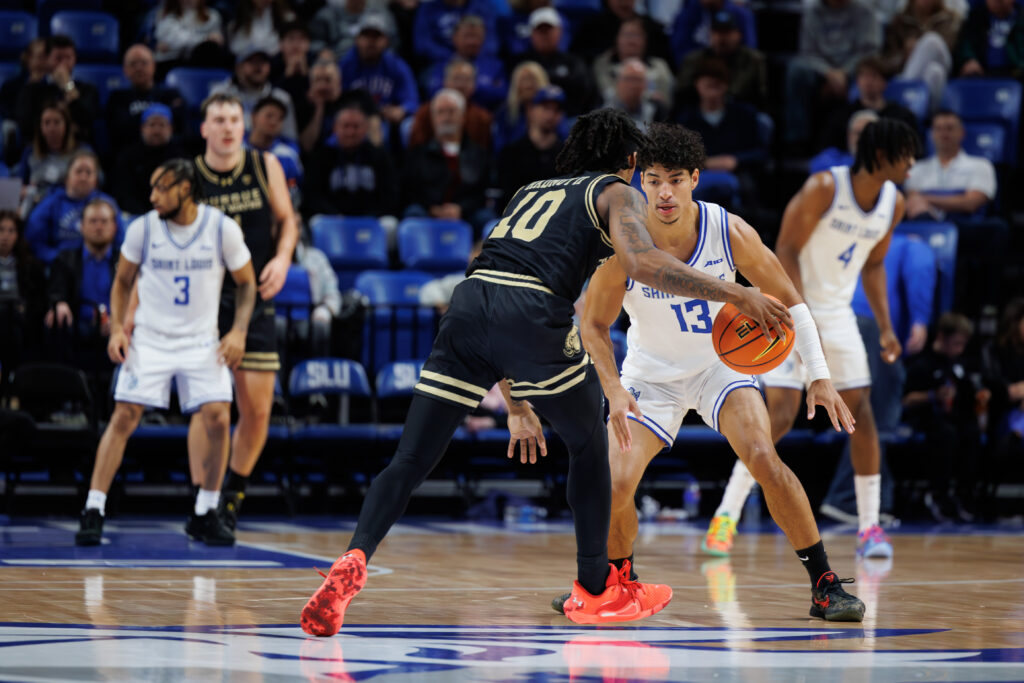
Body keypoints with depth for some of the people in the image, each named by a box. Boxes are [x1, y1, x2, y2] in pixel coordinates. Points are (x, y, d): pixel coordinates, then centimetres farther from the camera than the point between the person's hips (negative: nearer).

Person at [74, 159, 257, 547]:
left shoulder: (222, 228, -8)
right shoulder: (143, 228, -5)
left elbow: (246, 283, 4)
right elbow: (122, 282, 9)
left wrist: (238, 330, -9)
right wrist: (116, 328, -5)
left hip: (202, 341, 0)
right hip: (149, 338, 0)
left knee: (218, 420, -12)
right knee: (123, 418, -10)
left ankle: (204, 515, 4)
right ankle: (93, 512, -5)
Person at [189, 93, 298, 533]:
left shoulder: (266, 167, 2)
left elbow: (286, 220, 13)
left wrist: (282, 258, -7)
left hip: (254, 300, 3)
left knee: (258, 411, 2)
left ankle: (233, 497, 23)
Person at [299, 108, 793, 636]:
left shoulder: (531, 191, 37)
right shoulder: (617, 194, 18)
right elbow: (642, 261, -5)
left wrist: (516, 405, 39)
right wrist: (733, 294, 0)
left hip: (469, 299, 5)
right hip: (533, 313, -4)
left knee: (411, 459, 3)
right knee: (588, 443, 20)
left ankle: (352, 563, -20)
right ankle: (595, 591, 29)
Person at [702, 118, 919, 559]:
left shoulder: (893, 204, 2)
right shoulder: (824, 188, -19)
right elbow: (786, 251, -17)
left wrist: (885, 327, 7)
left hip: (837, 314, 6)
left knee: (861, 411, -1)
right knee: (780, 415, -15)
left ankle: (869, 526, 5)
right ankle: (726, 516, -7)